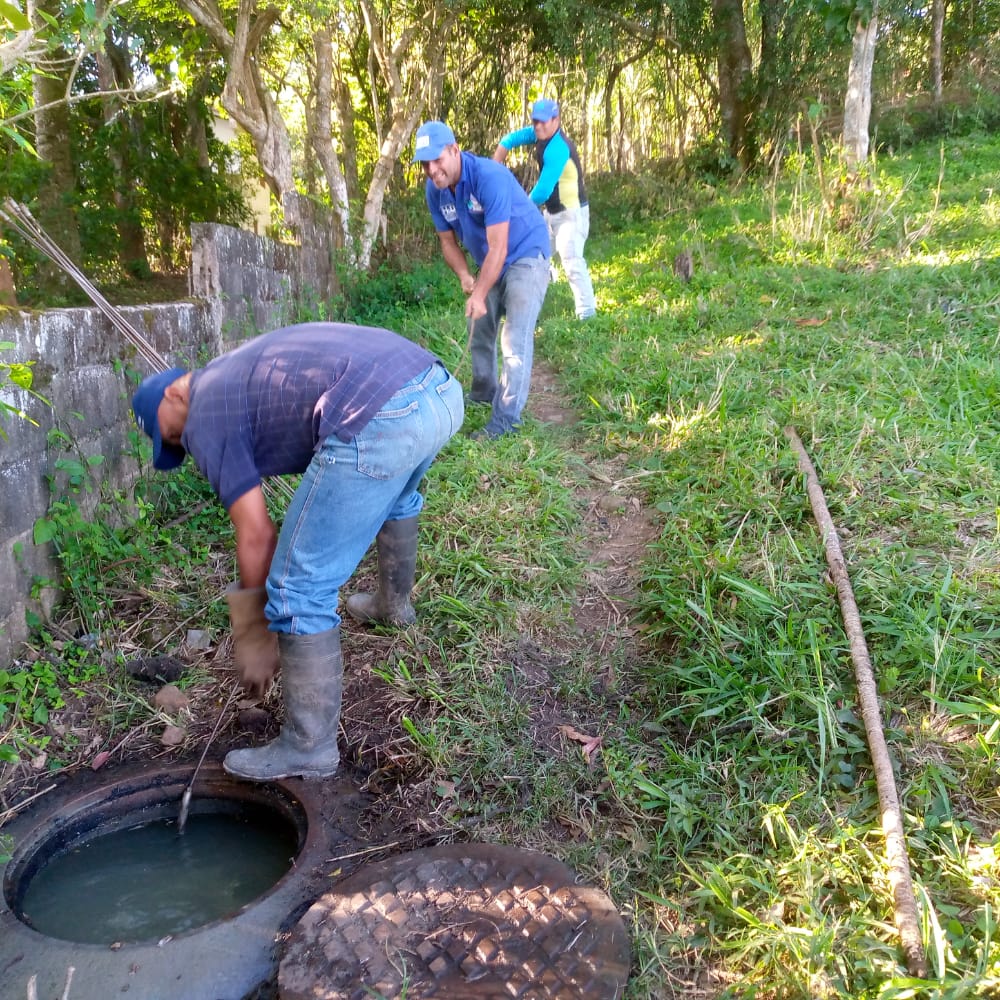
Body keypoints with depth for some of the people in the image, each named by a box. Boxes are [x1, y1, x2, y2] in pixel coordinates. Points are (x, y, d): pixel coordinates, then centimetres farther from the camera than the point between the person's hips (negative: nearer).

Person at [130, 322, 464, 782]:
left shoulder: (205, 416, 9)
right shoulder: (238, 370, 34)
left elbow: (256, 537, 7)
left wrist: (254, 640, 18)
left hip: (379, 421, -10)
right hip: (441, 388, 10)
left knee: (299, 591, 4)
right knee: (394, 494, 41)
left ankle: (309, 747, 16)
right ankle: (395, 604, 64)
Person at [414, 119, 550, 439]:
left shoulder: (489, 176, -30)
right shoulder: (434, 190, -9)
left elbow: (498, 248, -30)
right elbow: (448, 241, 2)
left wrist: (479, 295, -30)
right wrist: (464, 276, -16)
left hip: (525, 255, -8)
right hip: (489, 262, 8)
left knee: (514, 340, -15)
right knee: (480, 333, 17)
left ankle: (506, 419, -14)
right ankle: (482, 395, 37)